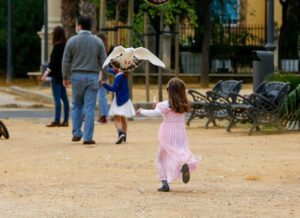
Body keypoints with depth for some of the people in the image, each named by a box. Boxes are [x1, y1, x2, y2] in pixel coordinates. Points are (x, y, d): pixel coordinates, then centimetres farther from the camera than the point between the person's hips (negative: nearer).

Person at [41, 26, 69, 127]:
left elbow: (53, 62, -19)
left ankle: (57, 120, -9)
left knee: (57, 98, -8)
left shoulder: (58, 46, -15)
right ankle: (65, 120, 11)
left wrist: (46, 72, -19)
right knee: (64, 98, 10)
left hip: (57, 75, -9)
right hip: (63, 75, 9)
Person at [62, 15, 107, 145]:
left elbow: (66, 61, -1)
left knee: (76, 105, 15)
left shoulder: (72, 41, -3)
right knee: (89, 108, 0)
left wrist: (65, 77, 11)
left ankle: (76, 134, 12)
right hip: (92, 76, 0)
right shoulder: (97, 41, 1)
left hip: (77, 76, 0)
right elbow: (103, 61, 2)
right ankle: (88, 137, -3)